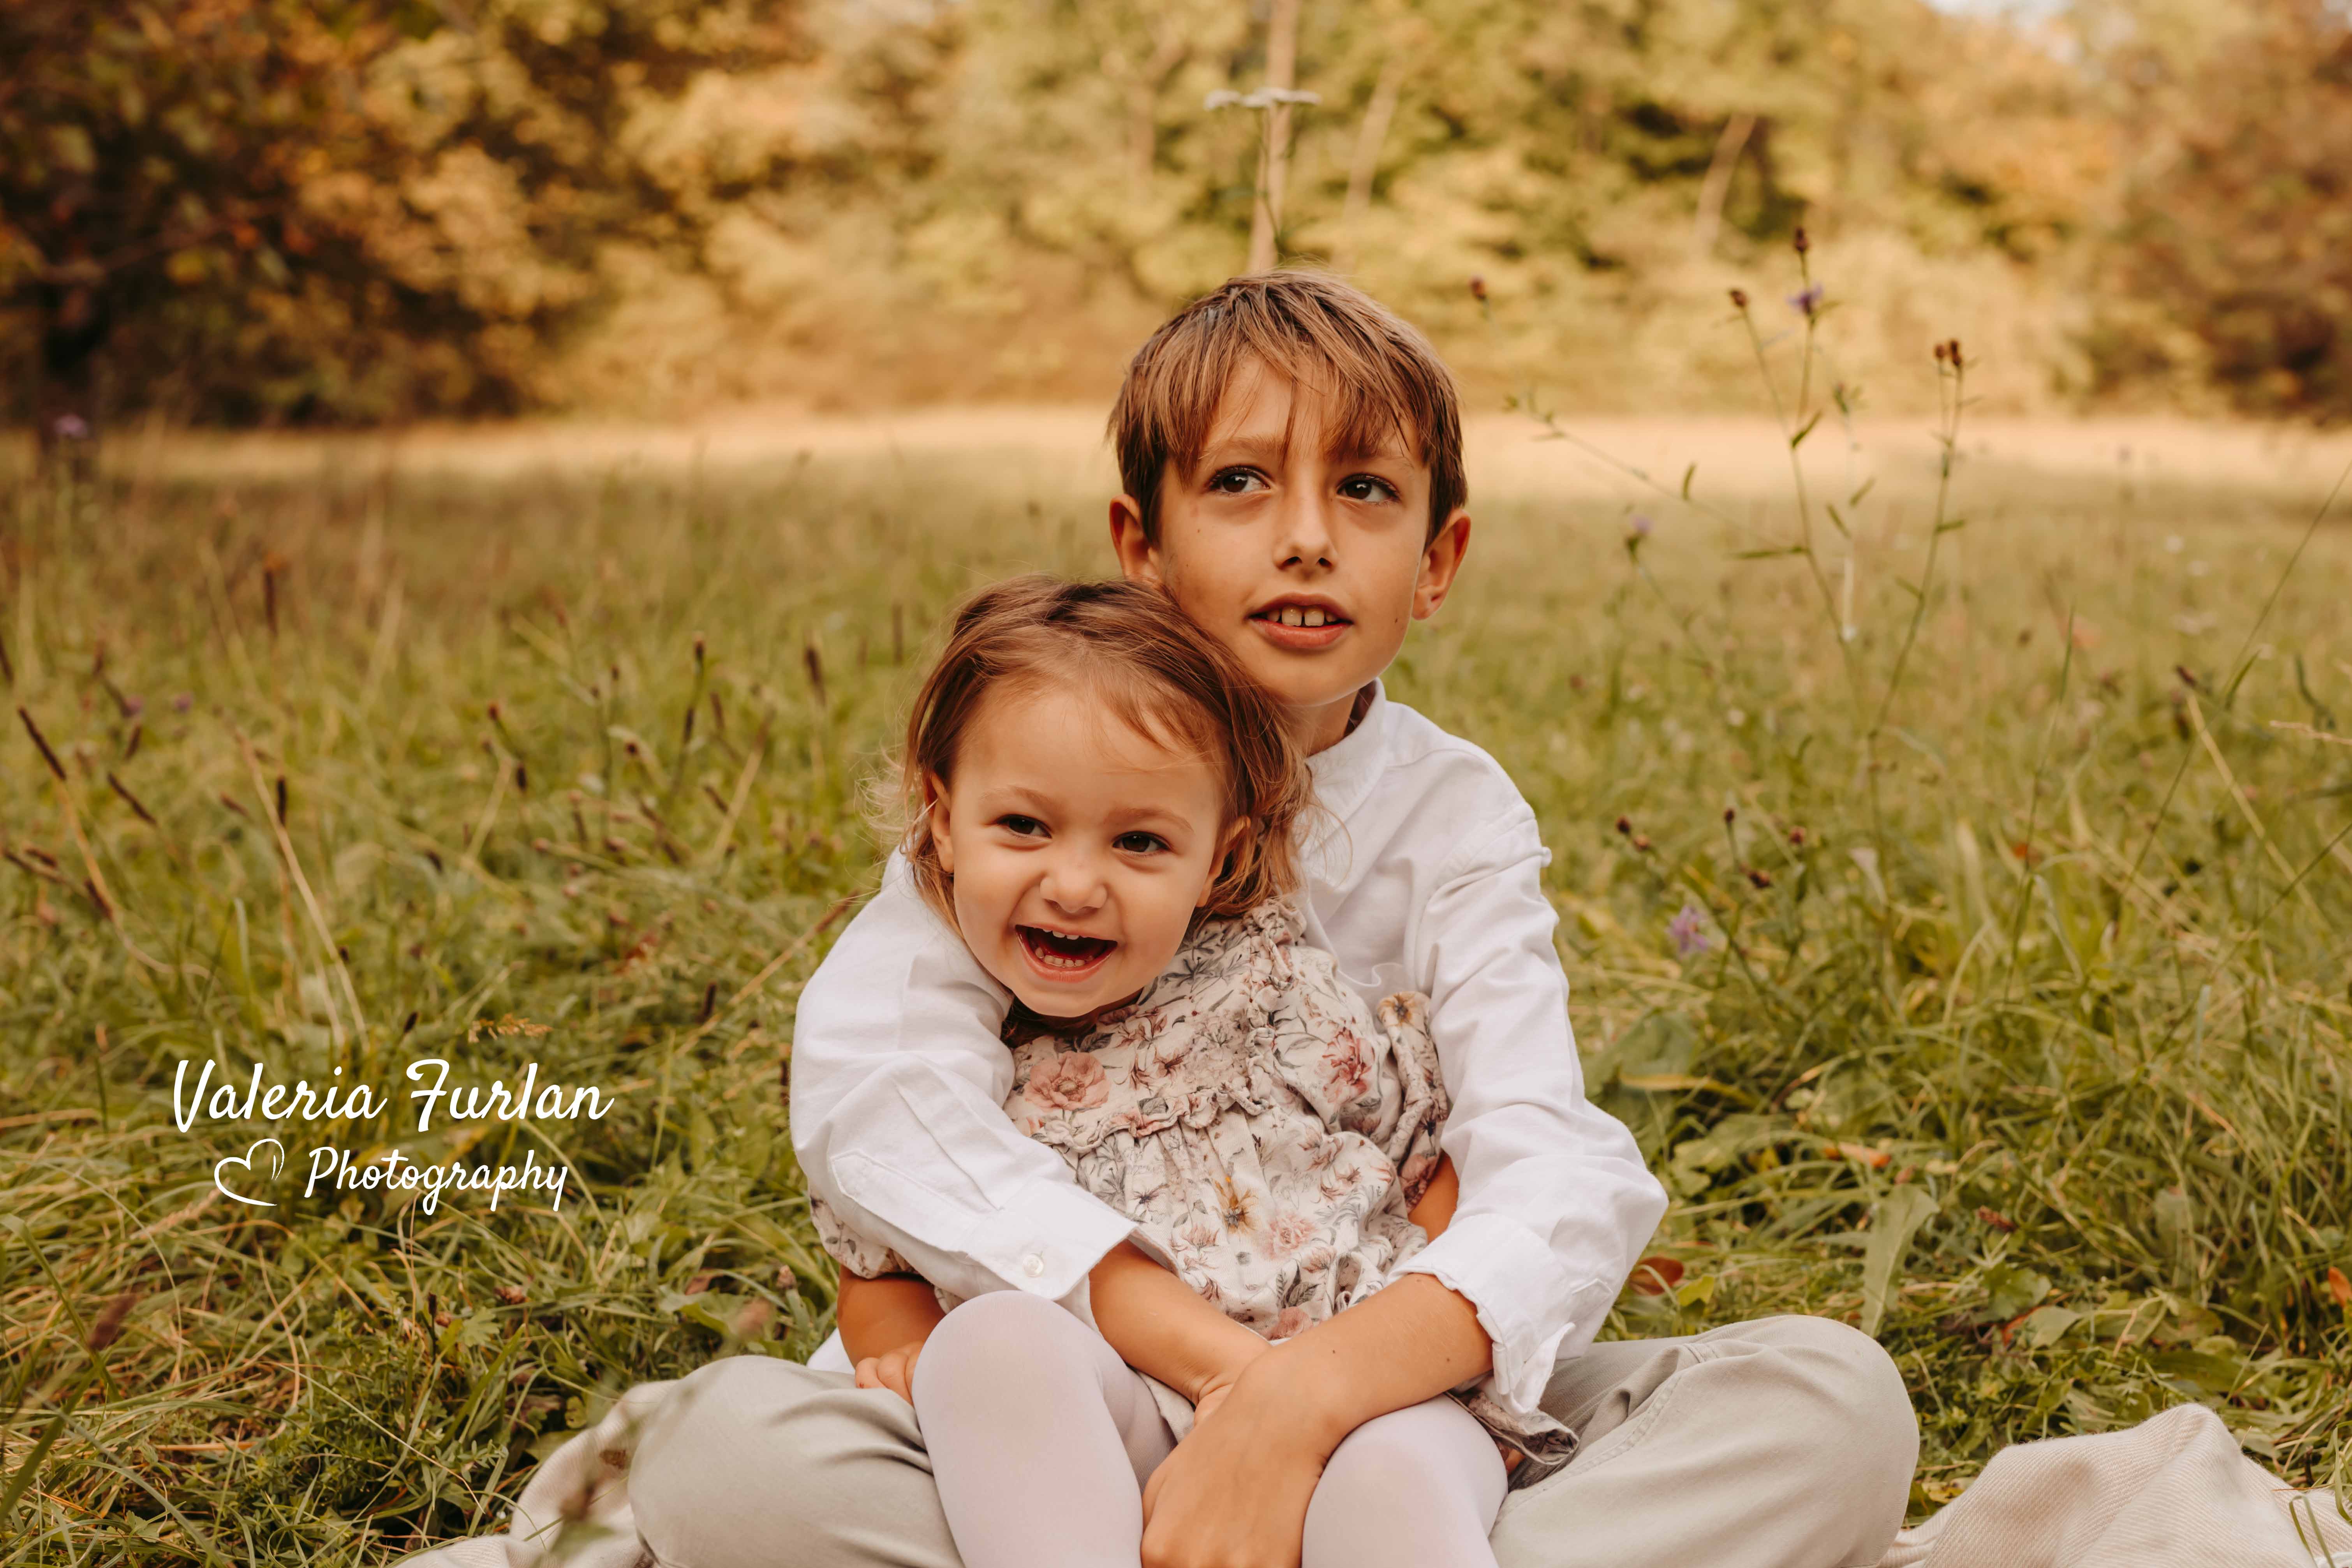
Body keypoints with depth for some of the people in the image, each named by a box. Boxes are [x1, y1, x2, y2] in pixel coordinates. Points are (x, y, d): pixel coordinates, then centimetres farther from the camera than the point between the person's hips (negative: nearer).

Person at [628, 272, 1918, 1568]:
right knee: (723, 1450, -30)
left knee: (1837, 1402, -21)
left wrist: (1307, 1390, -38)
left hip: (1389, 1414, 1)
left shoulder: (1456, 817, -2)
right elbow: (864, 1082, -20)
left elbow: (1564, 1180, -18)